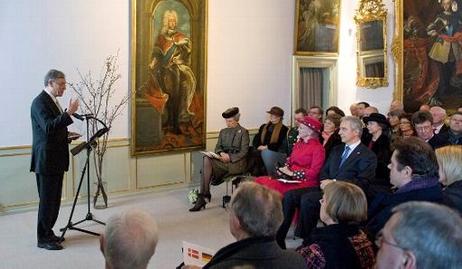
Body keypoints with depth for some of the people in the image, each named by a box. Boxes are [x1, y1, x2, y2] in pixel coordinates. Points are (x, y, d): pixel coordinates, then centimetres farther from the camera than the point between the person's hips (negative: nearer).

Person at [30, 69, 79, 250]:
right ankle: (43, 239, 6)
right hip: (46, 160, -10)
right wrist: (68, 113, -32)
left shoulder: (52, 101, 16)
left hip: (56, 159, 10)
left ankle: (48, 233, 26)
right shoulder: (40, 102, -15)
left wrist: (66, 135, 9)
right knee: (47, 200, -3)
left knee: (54, 199, 15)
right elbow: (48, 127, -27)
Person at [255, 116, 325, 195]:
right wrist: (285, 169, -1)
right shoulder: (298, 144, 17)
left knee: (274, 186, -30)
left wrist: (292, 173, -14)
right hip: (291, 178, 7)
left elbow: (314, 172, -12)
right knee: (260, 181, -13)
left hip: (305, 182, -7)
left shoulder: (318, 148, -6)